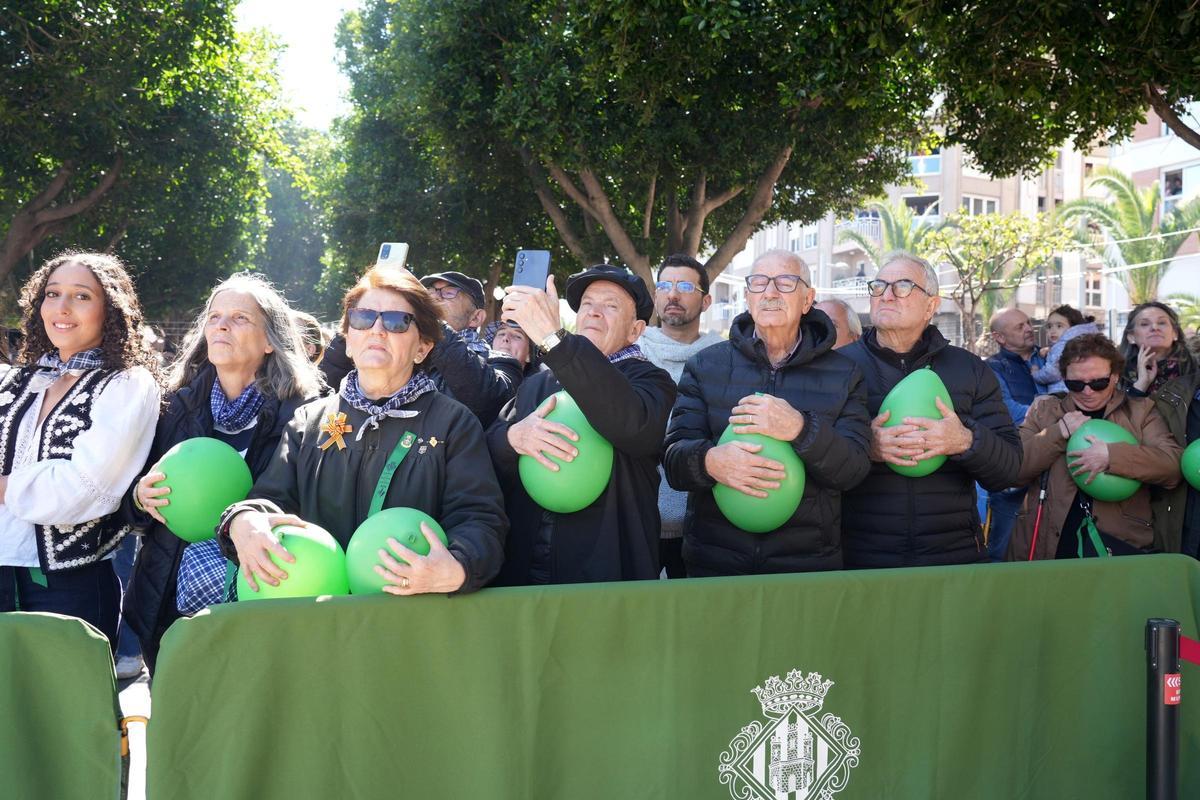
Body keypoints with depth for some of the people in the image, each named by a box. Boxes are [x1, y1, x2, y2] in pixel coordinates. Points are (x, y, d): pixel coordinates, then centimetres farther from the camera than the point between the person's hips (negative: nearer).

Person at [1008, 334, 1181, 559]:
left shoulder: (1140, 411, 13)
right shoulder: (1043, 409, 15)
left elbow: (1174, 464, 0)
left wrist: (1112, 455, -13)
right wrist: (1059, 432, -5)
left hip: (1124, 541, -1)